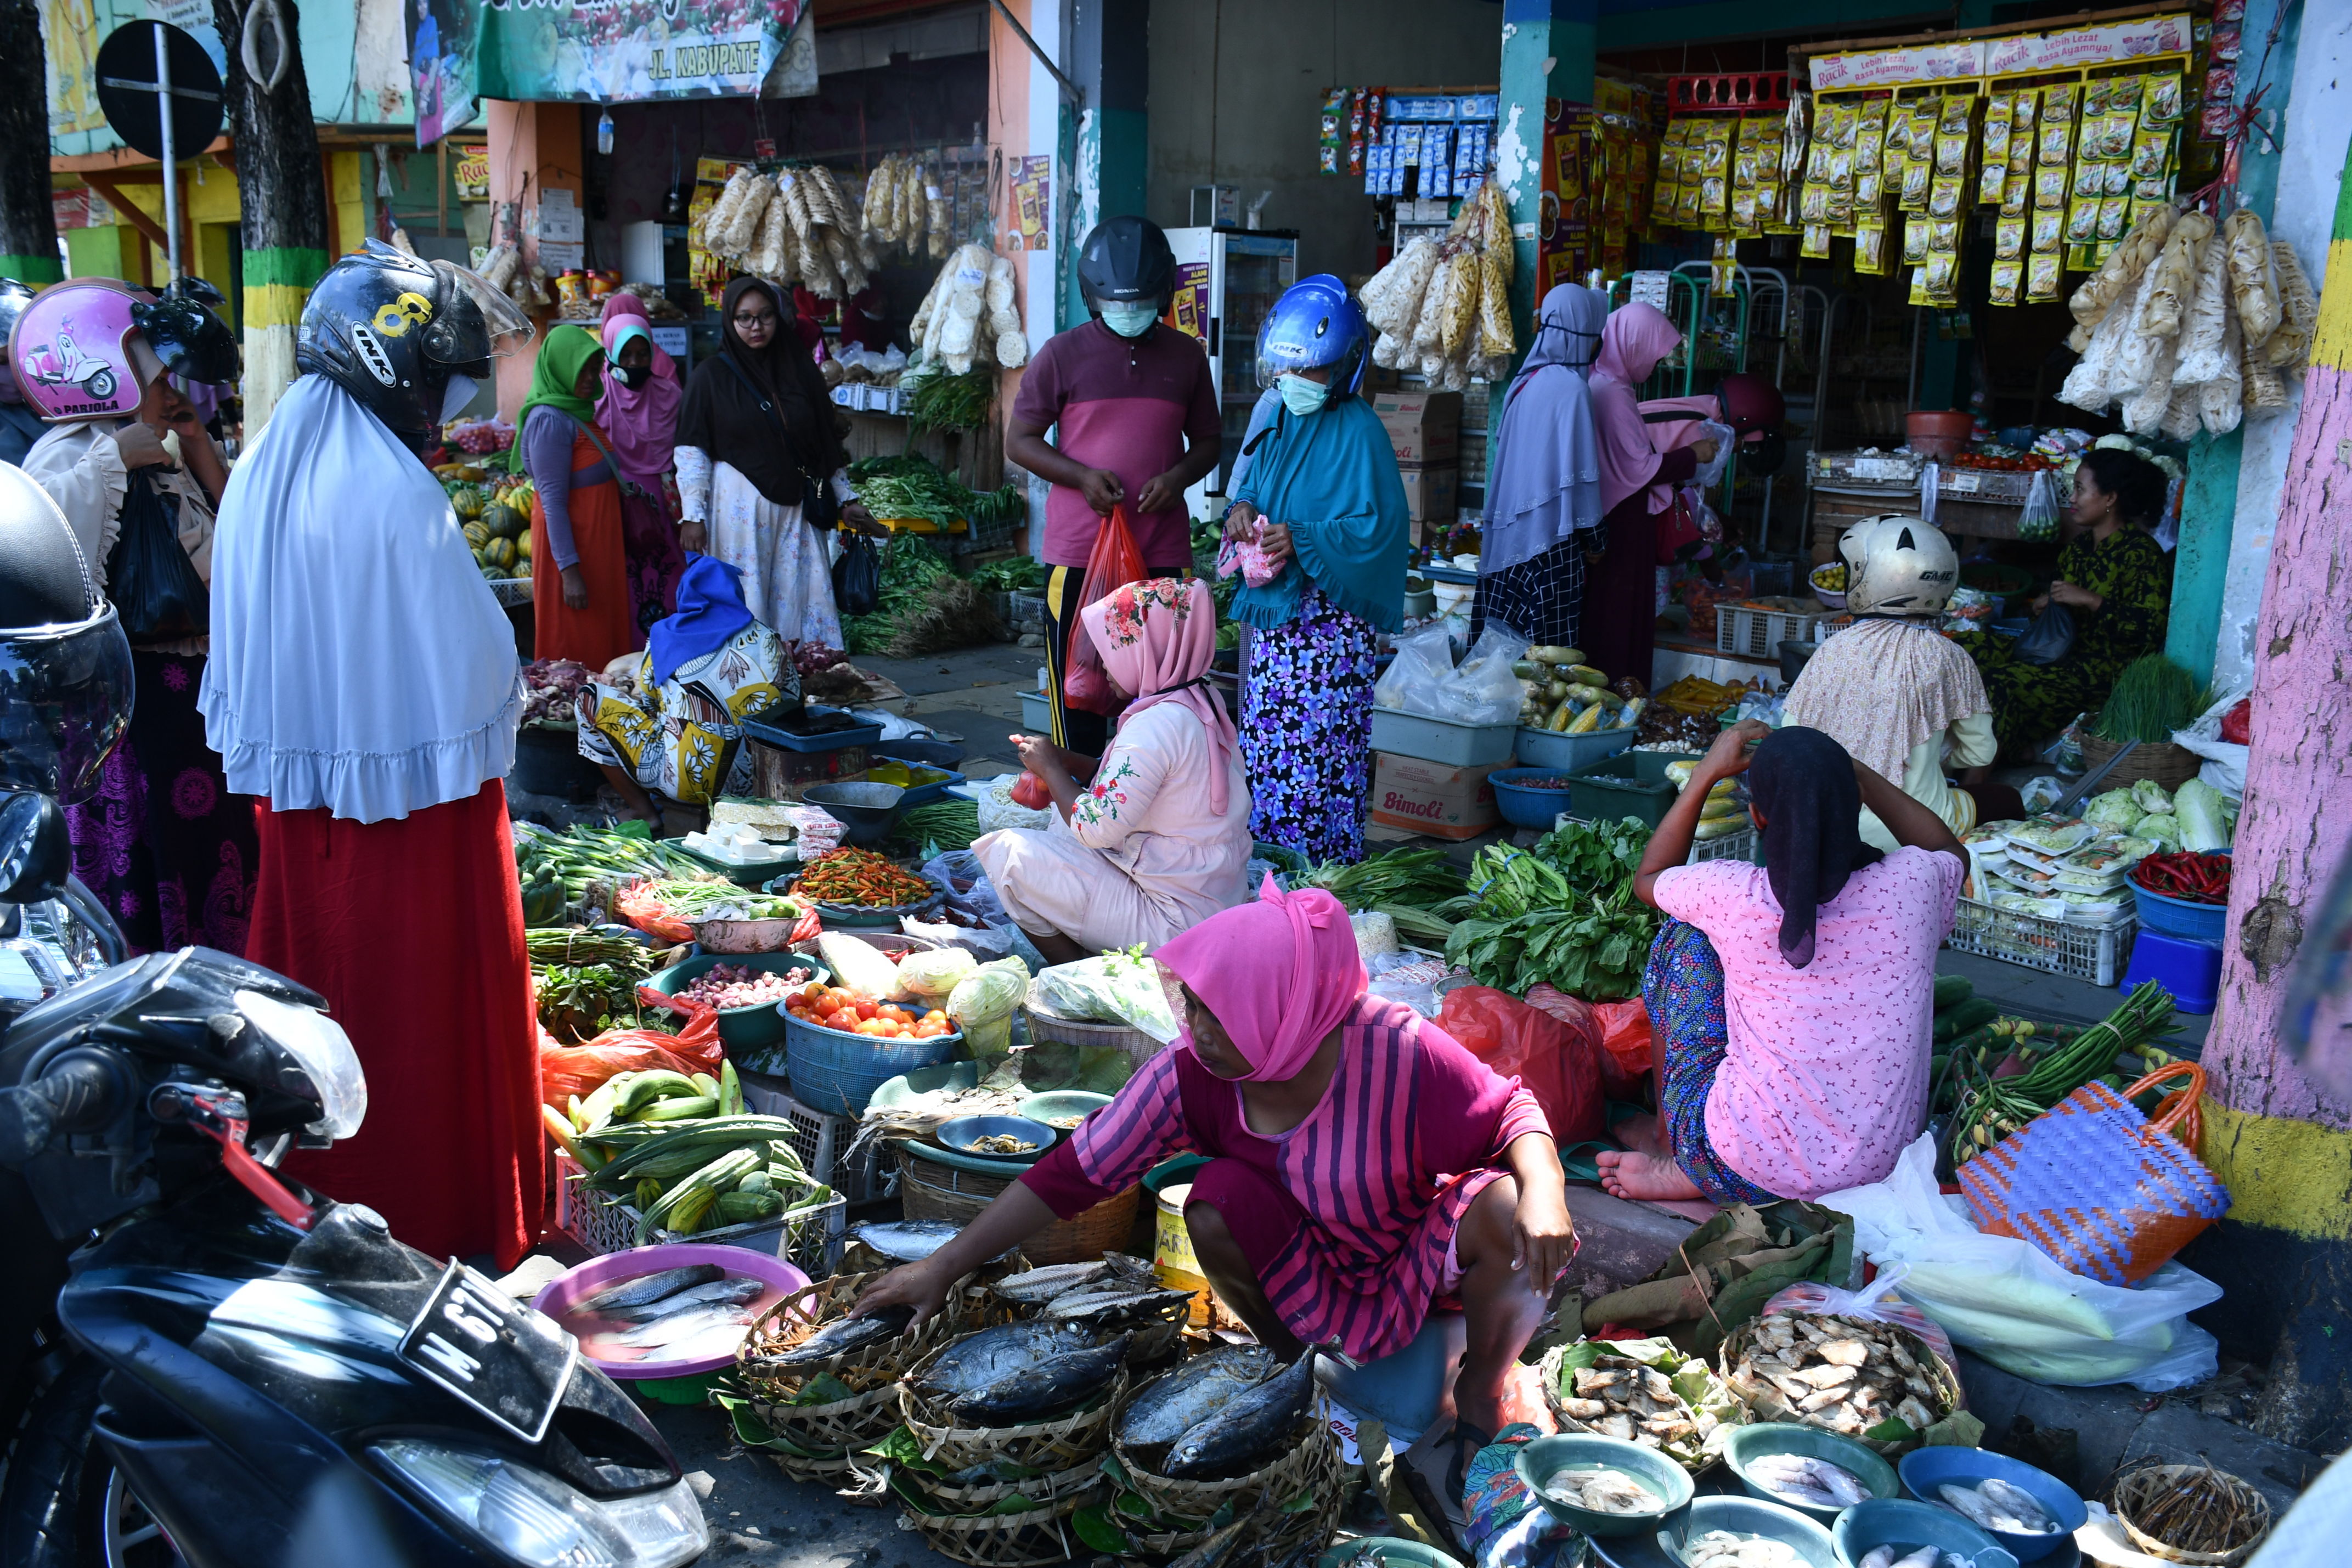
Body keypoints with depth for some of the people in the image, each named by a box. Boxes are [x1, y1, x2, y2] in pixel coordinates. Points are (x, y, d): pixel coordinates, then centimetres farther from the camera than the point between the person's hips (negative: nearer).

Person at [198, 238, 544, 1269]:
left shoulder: (258, 478, 2)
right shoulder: (397, 498, -20)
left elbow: (243, 653, 10)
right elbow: (476, 669, -18)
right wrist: (514, 691, 2)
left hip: (294, 802, 7)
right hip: (416, 812, -7)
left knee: (322, 998, 18)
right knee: (430, 1017, 6)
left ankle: (320, 1204, 33)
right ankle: (444, 1221, 20)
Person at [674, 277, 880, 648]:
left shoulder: (800, 370, 9)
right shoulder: (712, 375, 0)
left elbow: (827, 443, 14)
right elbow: (692, 449, -4)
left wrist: (846, 500, 11)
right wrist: (693, 515, -11)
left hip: (796, 507, 3)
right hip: (738, 506, -3)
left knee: (799, 597, 1)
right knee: (744, 603, -2)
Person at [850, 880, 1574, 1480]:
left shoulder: (1400, 1053, -32)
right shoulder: (1193, 1075, -23)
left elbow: (1512, 1114, -18)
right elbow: (1073, 1172, -18)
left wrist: (1543, 1187, -41)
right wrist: (944, 1266, -18)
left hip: (1424, 1254, -1)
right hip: (1315, 1270, 2)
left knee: (1509, 1213, -32)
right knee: (1219, 1201, -28)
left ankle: (1480, 1393, 0)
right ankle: (1288, 1366, 2)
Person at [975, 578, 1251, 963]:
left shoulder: (1156, 725, -24)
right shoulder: (1203, 702, 6)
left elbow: (1096, 828, -21)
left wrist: (1050, 768, -6)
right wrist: (1064, 760, 6)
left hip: (1176, 926, -10)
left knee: (1010, 850, -9)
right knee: (1063, 816, 23)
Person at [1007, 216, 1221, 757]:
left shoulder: (1186, 357, 8)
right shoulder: (1062, 355, 0)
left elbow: (1207, 440, 16)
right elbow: (1019, 440, 3)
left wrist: (1178, 476, -7)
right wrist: (1082, 477, -13)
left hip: (1163, 551, 2)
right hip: (1077, 551, -2)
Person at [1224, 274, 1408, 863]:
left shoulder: (1358, 432, -13)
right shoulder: (1282, 420, 11)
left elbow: (1379, 526, -19)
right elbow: (1255, 487, 21)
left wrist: (1301, 539, -26)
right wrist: (1243, 509, -2)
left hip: (1330, 620, -8)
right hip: (1276, 612, 8)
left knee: (1320, 745, -4)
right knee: (1264, 735, 12)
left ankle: (1326, 868, 6)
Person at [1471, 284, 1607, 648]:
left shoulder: (1528, 379, 10)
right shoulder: (1570, 388, -15)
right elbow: (1578, 471, -16)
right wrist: (1590, 530, -7)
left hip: (1511, 532, 8)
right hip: (1549, 537, -8)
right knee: (1551, 645, -2)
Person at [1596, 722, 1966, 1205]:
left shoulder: (1733, 896, -16)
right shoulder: (1910, 885, -10)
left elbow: (1648, 878, 11)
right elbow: (1952, 852, 20)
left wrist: (1706, 773, 12)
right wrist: (1855, 772, 19)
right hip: (1882, 1163, 4)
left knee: (1684, 934, 12)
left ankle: (1670, 1139, 23)